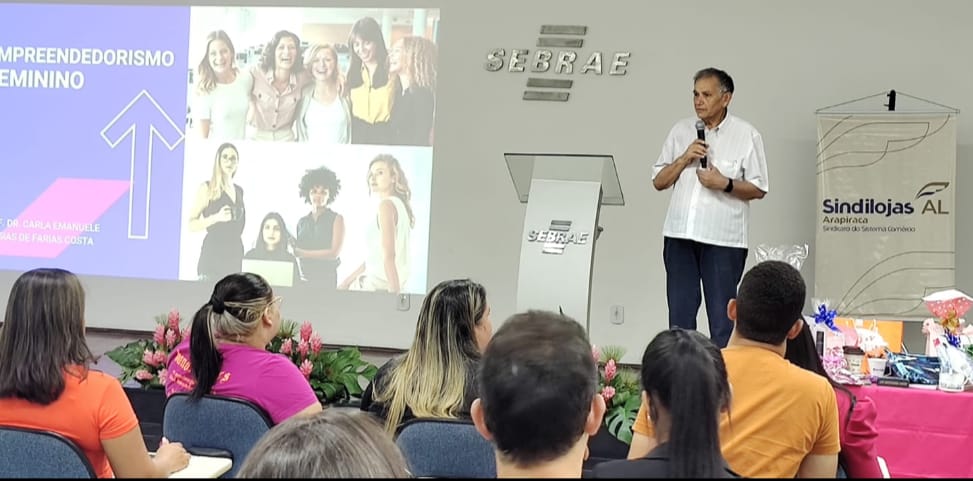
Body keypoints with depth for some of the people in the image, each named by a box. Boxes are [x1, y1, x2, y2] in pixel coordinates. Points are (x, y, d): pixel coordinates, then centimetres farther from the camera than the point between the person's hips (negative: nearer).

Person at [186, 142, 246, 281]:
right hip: (212, 255, -6)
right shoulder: (207, 188, -2)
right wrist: (217, 217, -22)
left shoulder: (239, 191, 16)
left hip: (235, 254, 6)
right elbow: (192, 224, -8)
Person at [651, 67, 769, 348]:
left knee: (721, 315, 1)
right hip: (680, 234, 4)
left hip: (723, 238, -4)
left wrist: (725, 184, -16)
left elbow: (758, 189, -1)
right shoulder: (681, 131, 10)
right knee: (680, 312, 8)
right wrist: (684, 159, -5)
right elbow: (658, 181, 10)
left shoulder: (747, 135, 0)